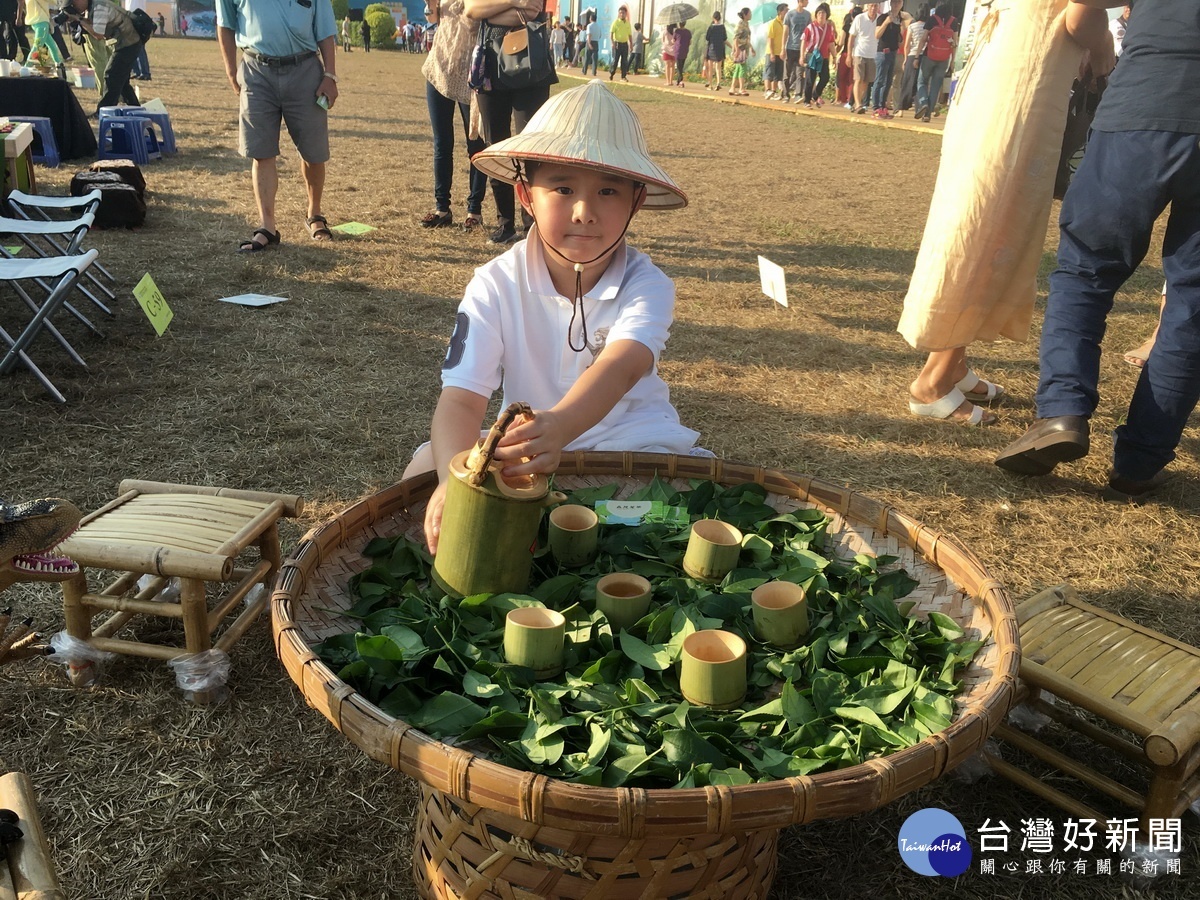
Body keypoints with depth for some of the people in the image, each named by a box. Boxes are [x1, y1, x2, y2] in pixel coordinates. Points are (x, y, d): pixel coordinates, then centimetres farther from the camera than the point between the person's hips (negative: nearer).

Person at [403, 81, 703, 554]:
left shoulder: (646, 285, -16)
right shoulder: (497, 285, -14)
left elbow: (623, 366, -38)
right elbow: (462, 396, -24)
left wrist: (559, 426, -61)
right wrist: (455, 477, -48)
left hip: (632, 442, 0)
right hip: (528, 444, 1)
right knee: (425, 470, -23)